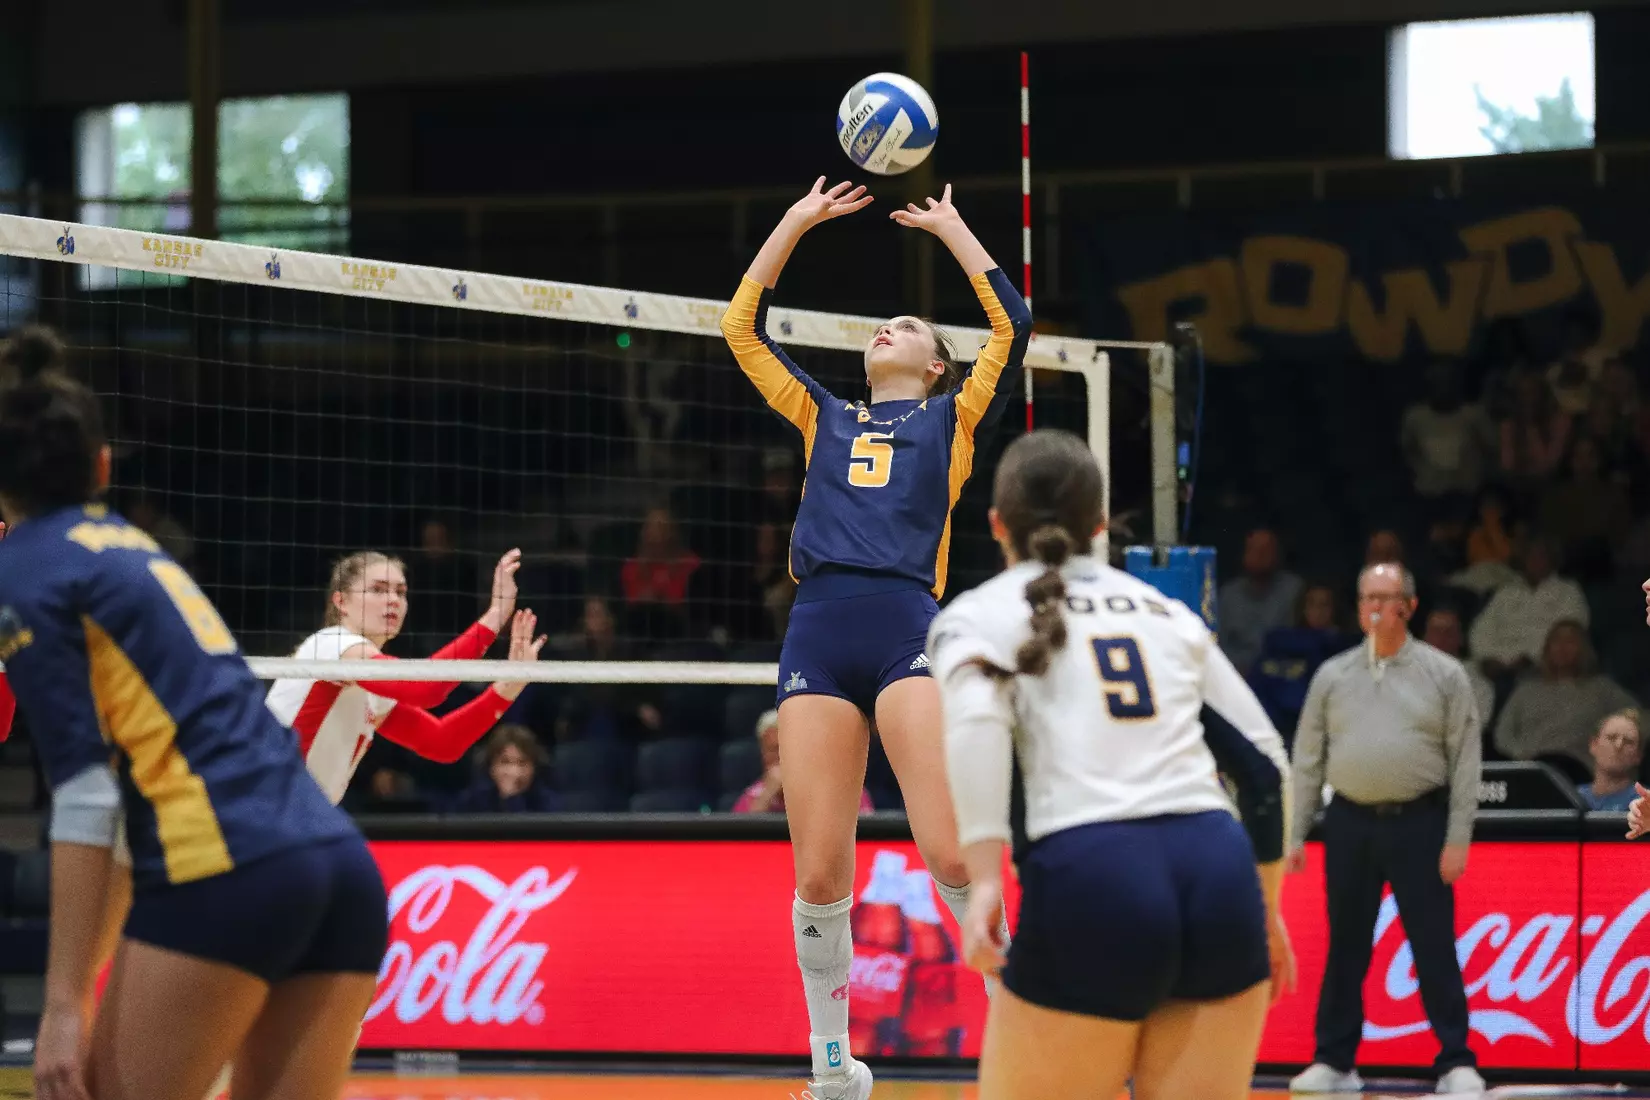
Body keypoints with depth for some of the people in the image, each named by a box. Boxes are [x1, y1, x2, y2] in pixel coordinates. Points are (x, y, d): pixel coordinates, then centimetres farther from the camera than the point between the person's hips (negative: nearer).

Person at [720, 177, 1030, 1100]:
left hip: (910, 632, -3)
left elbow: (1013, 324, 8)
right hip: (819, 635, 3)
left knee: (955, 855, -17)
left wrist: (950, 229, 18)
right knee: (819, 874, -2)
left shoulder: (953, 419, 18)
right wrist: (796, 224, 26)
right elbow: (742, 330, 27)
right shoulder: (825, 420, 27)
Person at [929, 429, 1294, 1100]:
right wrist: (1264, 909, 31)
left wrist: (984, 879, -17)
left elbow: (976, 723, -10)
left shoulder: (977, 615, 13)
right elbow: (1262, 762, 22)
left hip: (1089, 879, -4)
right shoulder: (1166, 611, 25)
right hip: (1217, 871, 4)